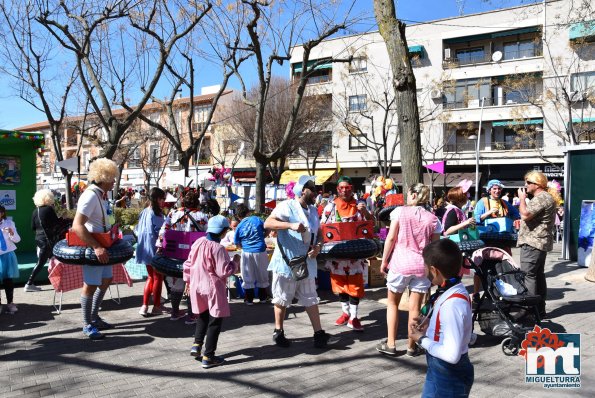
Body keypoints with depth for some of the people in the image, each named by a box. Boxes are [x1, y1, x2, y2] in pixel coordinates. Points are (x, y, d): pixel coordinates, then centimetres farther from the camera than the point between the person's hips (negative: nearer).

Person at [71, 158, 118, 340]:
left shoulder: (101, 195, 7)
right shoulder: (90, 195, -22)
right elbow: (77, 226, -30)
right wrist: (96, 247, -34)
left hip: (102, 245, 10)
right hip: (91, 246, -10)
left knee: (106, 280, 17)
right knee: (90, 285, 0)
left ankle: (94, 318, 29)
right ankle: (87, 325, 13)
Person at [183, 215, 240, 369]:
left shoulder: (198, 243, 1)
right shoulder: (218, 248, -21)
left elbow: (188, 264, 9)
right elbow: (224, 271, -20)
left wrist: (189, 281, 21)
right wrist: (235, 262, -4)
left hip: (197, 287, 7)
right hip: (213, 289, -7)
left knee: (202, 316, 27)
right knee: (215, 321, 4)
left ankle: (197, 344, 23)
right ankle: (208, 357, 8)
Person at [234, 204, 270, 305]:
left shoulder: (239, 226, 0)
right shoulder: (256, 219, -1)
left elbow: (237, 244, 4)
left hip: (247, 252, 0)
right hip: (260, 251, 1)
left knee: (248, 277, 10)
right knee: (262, 275, 15)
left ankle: (249, 299, 15)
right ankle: (262, 297, 25)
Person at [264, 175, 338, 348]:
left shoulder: (313, 210, 12)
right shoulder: (287, 206, -12)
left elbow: (318, 232, 19)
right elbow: (267, 223, -23)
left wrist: (318, 246, -3)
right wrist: (291, 225, -35)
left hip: (307, 262, 6)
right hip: (286, 262, -6)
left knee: (311, 299, 7)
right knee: (282, 299, 8)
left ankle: (319, 334, 11)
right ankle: (278, 332, 24)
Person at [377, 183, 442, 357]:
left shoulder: (400, 211, -3)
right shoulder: (433, 219, 4)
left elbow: (391, 238, -7)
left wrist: (384, 260, 1)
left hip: (399, 264, -2)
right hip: (422, 267, 2)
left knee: (392, 304, 14)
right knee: (415, 307, 8)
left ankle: (390, 344, 15)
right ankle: (412, 346, 16)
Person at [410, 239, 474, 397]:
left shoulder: (452, 303, -29)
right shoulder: (451, 292, -1)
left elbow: (451, 354, -30)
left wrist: (422, 340, -18)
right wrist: (429, 326, 1)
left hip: (449, 376, -8)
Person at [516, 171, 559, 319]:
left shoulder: (542, 197, -16)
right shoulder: (544, 197, 20)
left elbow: (525, 214, -24)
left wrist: (522, 198, -11)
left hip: (533, 243, -11)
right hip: (539, 242, 11)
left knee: (528, 275, -12)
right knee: (538, 275, 13)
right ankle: (540, 308, 19)